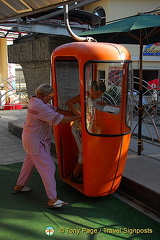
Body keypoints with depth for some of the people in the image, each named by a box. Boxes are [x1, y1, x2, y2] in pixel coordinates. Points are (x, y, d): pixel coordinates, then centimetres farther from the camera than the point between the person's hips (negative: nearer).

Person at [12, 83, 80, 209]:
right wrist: (77, 117, -19)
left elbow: (54, 109, 6)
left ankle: (19, 187, 42)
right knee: (48, 168, -8)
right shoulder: (39, 106, -28)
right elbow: (59, 119, -29)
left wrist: (71, 112, -3)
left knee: (29, 163, 25)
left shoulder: (36, 101, 6)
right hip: (36, 142, -11)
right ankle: (52, 200, -4)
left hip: (31, 139, 11)